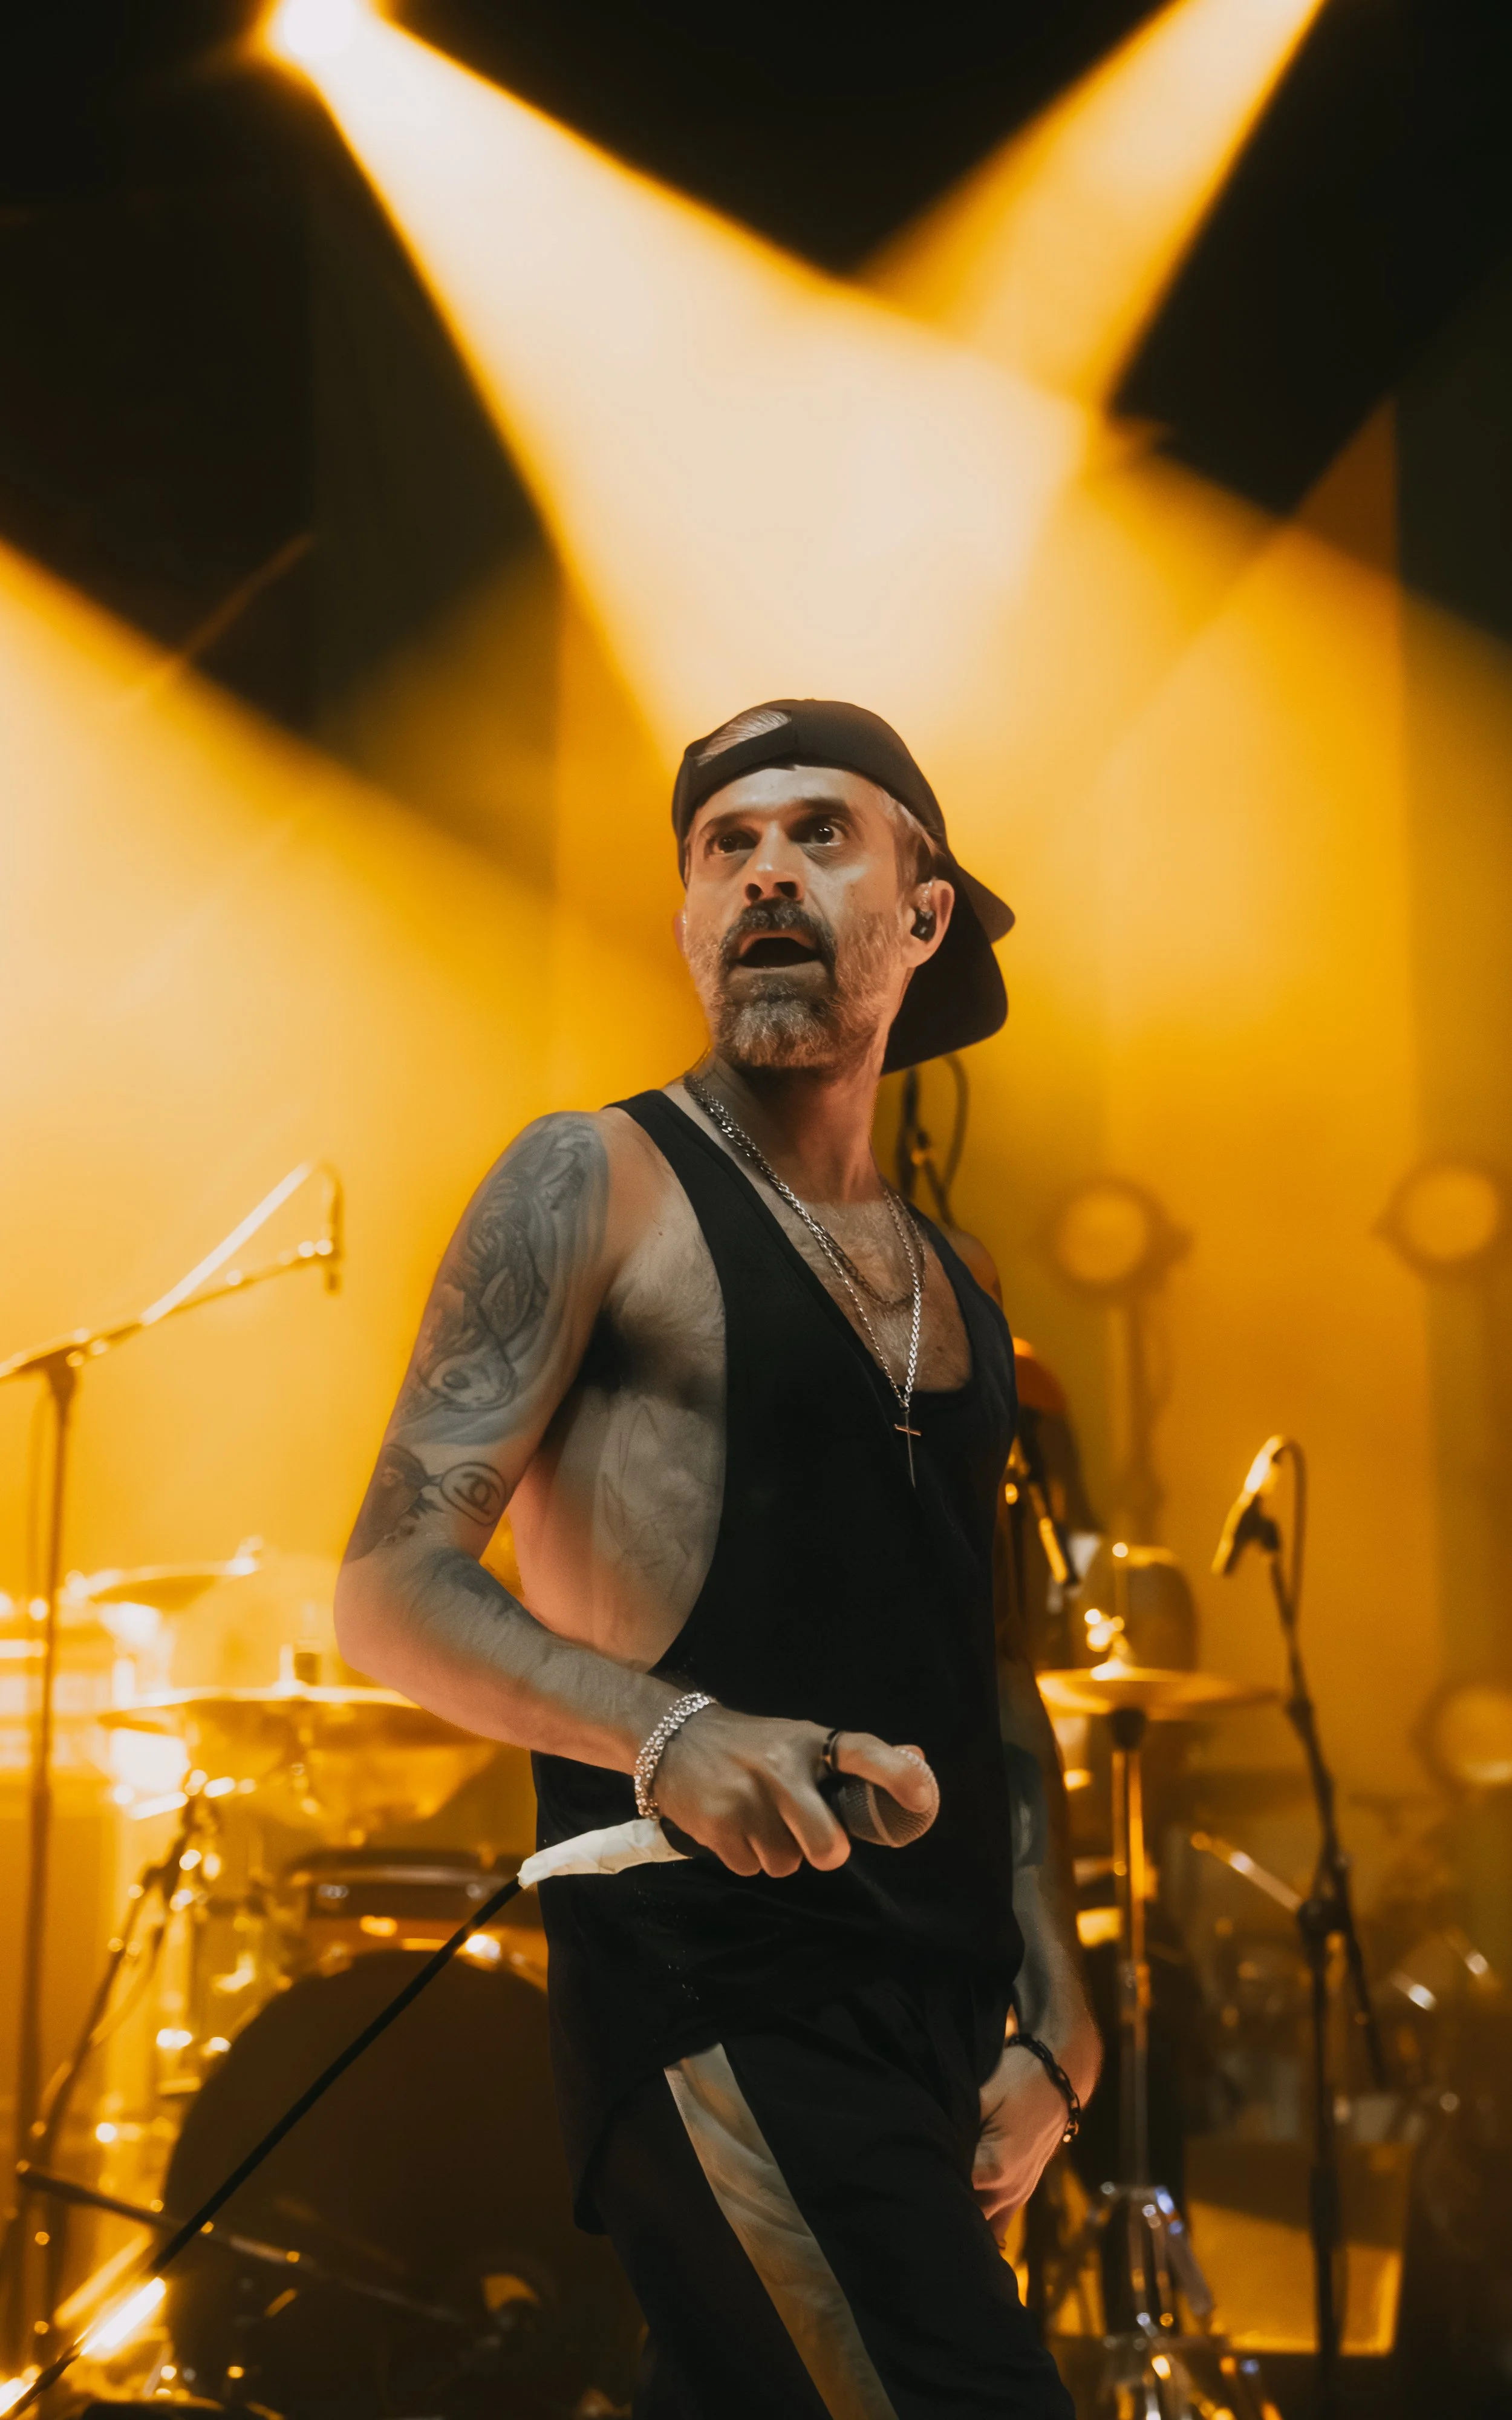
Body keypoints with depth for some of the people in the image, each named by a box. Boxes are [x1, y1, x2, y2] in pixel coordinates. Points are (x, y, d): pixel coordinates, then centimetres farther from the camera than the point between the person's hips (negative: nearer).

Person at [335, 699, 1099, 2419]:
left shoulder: (952, 1291, 19)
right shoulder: (595, 1185, -1)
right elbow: (392, 1593, -8)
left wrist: (1049, 2018, 14)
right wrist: (668, 1730, -26)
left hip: (933, 2016, 7)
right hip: (720, 2002, -7)